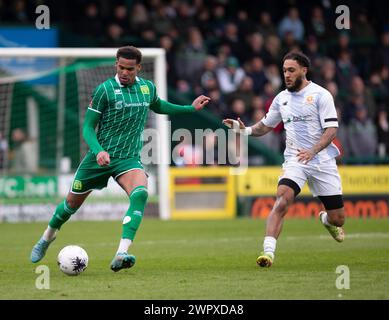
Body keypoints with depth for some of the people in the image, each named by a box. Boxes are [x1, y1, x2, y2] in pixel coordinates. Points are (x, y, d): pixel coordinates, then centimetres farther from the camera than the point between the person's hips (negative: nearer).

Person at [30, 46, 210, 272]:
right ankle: (47, 237, 43)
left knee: (140, 193, -29)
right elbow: (88, 126, -8)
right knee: (73, 202, 11)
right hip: (100, 157, -2)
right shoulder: (105, 89, -11)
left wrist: (191, 108, 23)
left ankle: (121, 255, -37)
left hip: (129, 158, 2)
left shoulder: (148, 87, 4)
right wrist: (98, 151, -25)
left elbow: (158, 106, 28)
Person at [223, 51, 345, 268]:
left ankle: (327, 220, 43)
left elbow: (331, 130, -12)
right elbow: (265, 126, 20)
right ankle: (269, 251, -31)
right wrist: (245, 129, -1)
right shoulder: (282, 98, 9)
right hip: (294, 161, 2)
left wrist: (312, 151, -27)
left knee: (338, 218, 4)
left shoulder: (320, 94, -6)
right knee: (282, 201, -26)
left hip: (322, 161, -2)